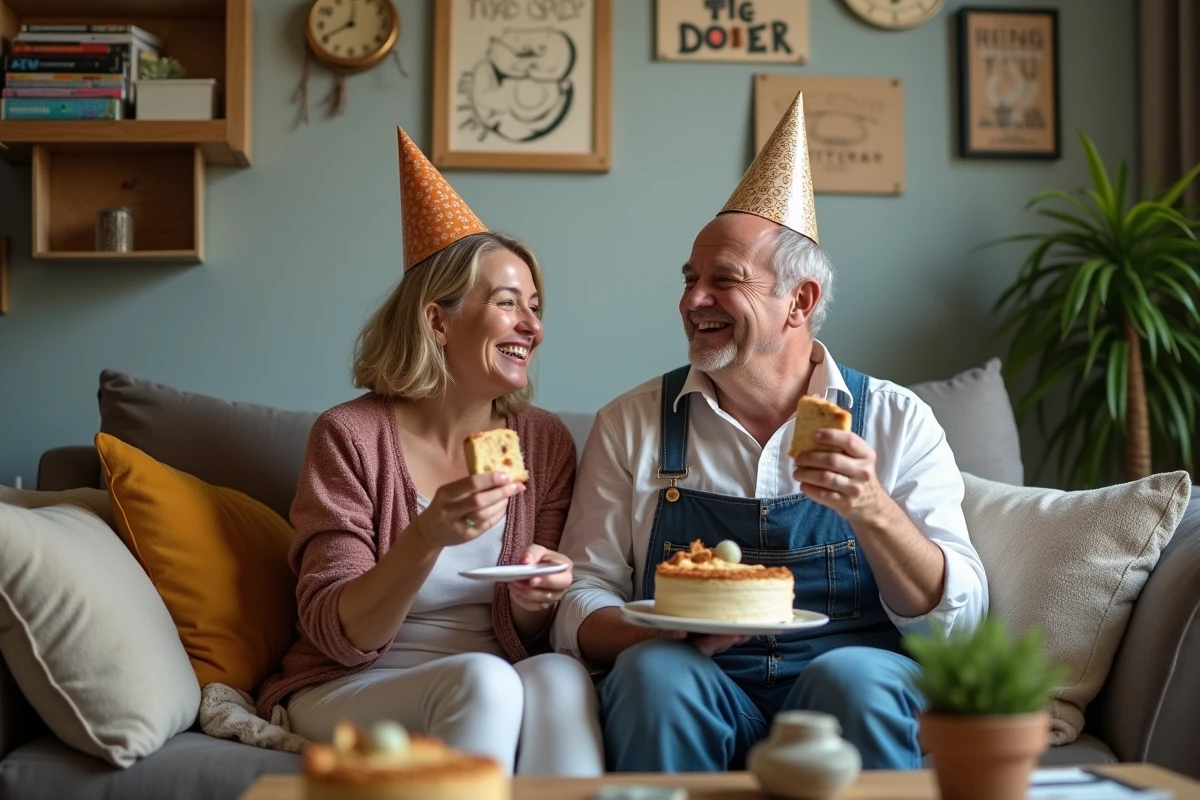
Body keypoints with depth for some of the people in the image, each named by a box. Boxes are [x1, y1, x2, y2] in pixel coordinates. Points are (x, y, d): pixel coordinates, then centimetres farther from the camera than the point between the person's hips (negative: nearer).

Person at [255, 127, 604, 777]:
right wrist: (428, 537, -29)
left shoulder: (546, 444, 3)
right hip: (349, 693, -3)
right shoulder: (351, 436, -8)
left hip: (489, 687, 3)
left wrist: (532, 605, -19)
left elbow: (524, 641, 6)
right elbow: (337, 636, -12)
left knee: (559, 675, -30)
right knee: (482, 680, -33)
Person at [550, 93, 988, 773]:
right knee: (652, 669, -30)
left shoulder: (895, 420, 4)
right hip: (689, 693, 1)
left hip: (856, 689, 0)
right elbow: (582, 599, 5)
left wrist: (870, 511, -20)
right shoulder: (632, 424, 8)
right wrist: (670, 636, -17)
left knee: (852, 676, -32)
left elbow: (959, 619, -2)